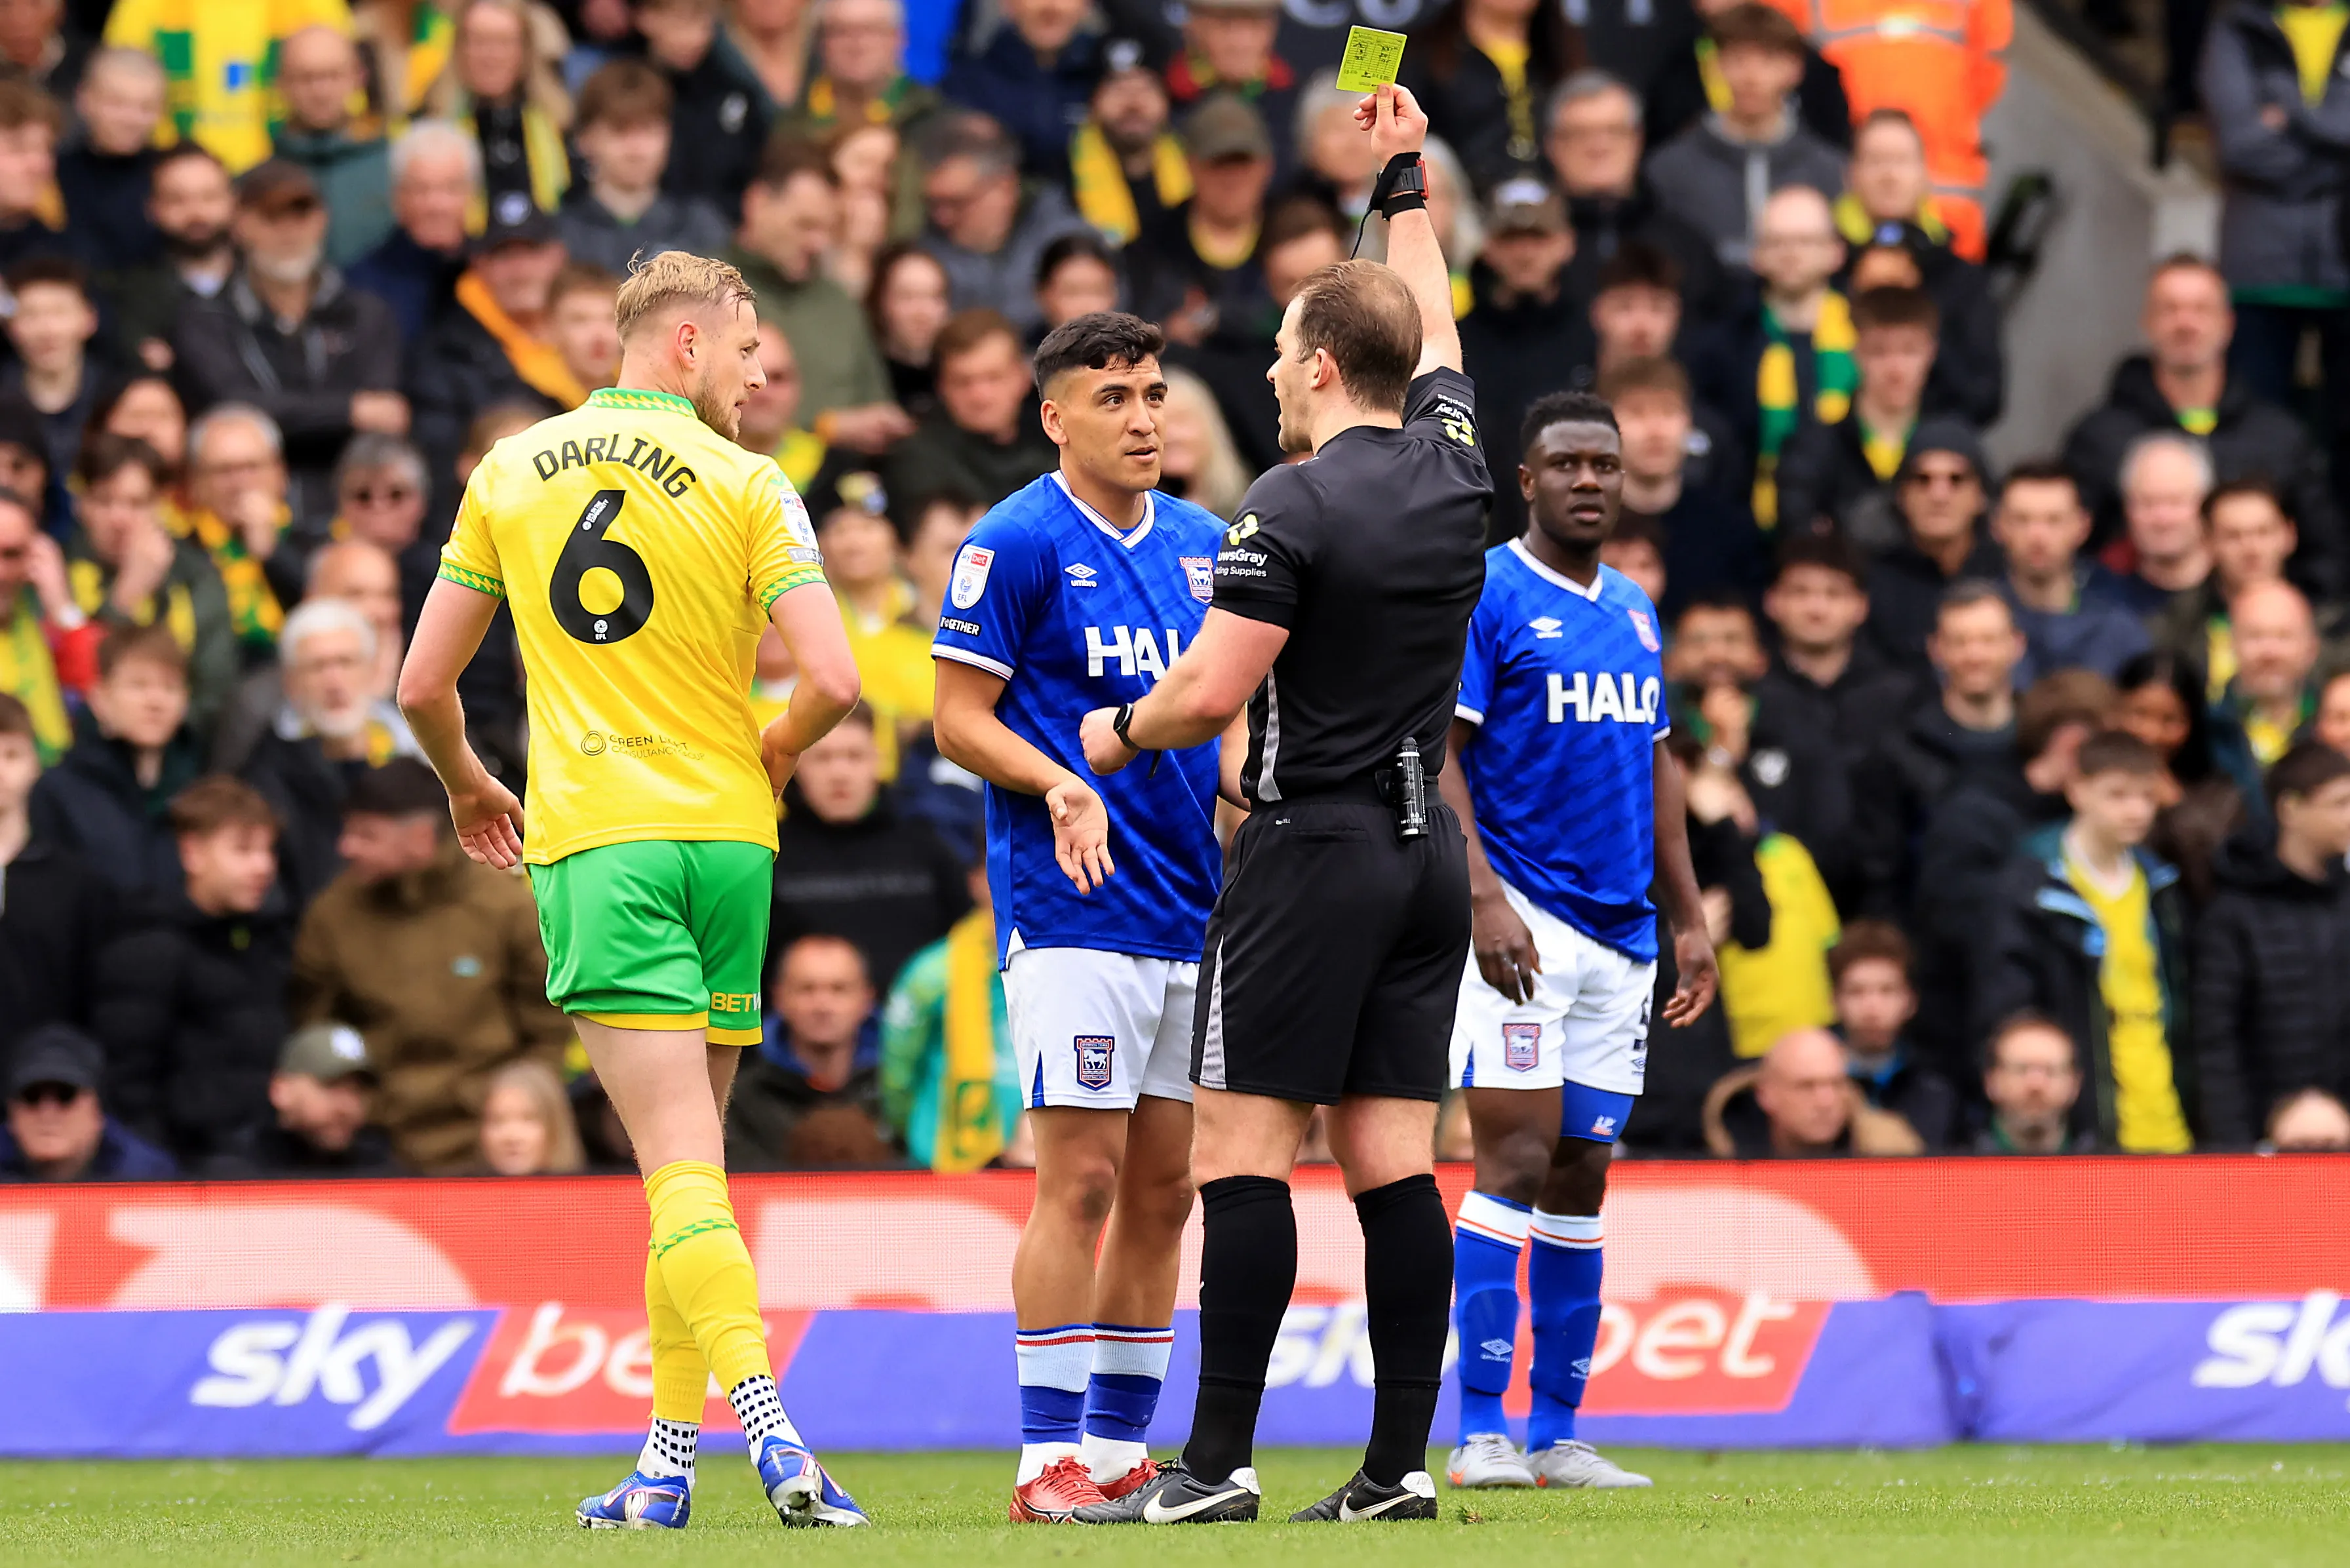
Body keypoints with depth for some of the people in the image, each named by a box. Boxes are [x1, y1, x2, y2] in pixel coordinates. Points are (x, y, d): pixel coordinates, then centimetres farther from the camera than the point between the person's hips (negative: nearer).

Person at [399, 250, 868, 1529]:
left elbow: (422, 685, 11)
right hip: (725, 839, 0)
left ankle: (763, 1417, -29)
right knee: (689, 1151, 12)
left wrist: (470, 790, 30)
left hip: (594, 843, 0)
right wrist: (771, 757, 11)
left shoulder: (511, 473, 8)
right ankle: (670, 1453, 12)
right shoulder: (746, 486, -1)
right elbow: (833, 680, -11)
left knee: (679, 1157, -11)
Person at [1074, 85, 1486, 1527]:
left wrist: (1120, 733, 6)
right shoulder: (1452, 472, 7)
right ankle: (1401, 1464, 1)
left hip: (1315, 852, -7)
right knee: (1395, 1161, 5)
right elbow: (1433, 326, 27)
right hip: (1431, 851, 7)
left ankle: (1219, 1462, -9)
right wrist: (1407, 176, 38)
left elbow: (1210, 693, -15)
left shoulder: (1297, 509, -13)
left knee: (1243, 1149, -5)